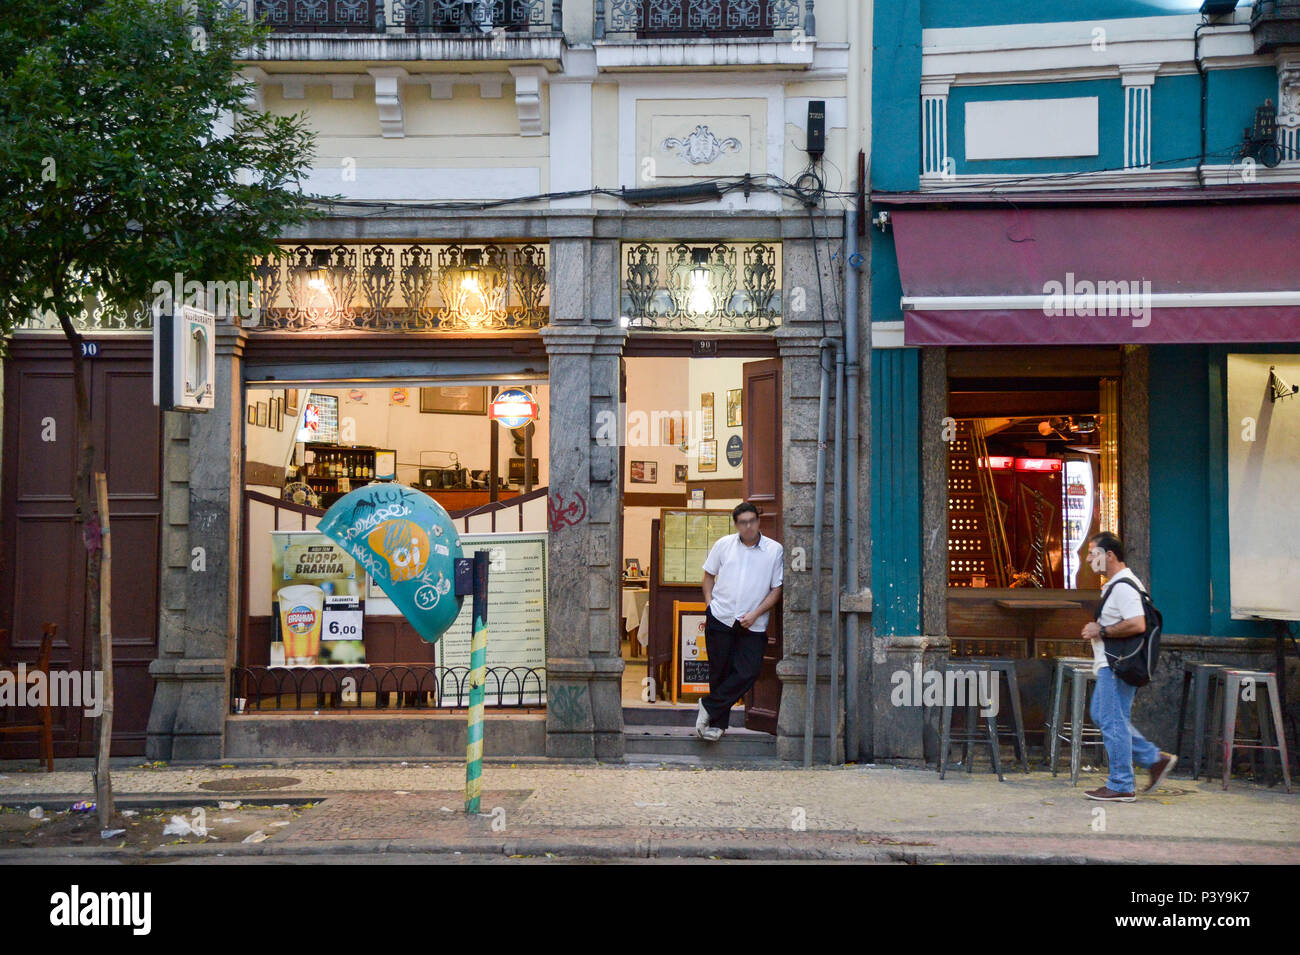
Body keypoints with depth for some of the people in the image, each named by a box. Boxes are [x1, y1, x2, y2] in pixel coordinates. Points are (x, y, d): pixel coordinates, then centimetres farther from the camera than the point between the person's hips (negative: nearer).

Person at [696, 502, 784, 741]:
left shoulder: (775, 550, 0)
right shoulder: (724, 545, 5)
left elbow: (777, 589, 1)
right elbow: (709, 575, 16)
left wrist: (755, 614, -8)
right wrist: (709, 605, 4)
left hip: (753, 625, -1)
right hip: (720, 619, 1)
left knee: (748, 672, -11)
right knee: (719, 672, 3)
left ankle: (709, 707, 3)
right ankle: (718, 723, 13)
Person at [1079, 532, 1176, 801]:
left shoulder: (1123, 587, -18)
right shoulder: (1115, 584, 17)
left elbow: (1137, 625, -29)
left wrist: (1101, 631, -20)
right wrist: (1099, 629, 15)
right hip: (1110, 664, 11)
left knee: (1113, 722, -5)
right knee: (1101, 715, 16)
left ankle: (1121, 786, 2)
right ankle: (1154, 759, 18)